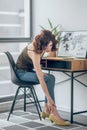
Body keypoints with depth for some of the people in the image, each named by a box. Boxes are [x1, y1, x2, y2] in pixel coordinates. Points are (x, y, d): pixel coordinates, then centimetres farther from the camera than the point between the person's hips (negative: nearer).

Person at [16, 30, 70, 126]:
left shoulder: (37, 45, -10)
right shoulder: (34, 53, -33)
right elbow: (41, 79, -37)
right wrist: (49, 99, -37)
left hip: (29, 70, 8)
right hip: (22, 73, -8)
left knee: (51, 78, -14)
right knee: (49, 79, -26)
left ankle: (46, 110, -11)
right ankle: (54, 113, -23)